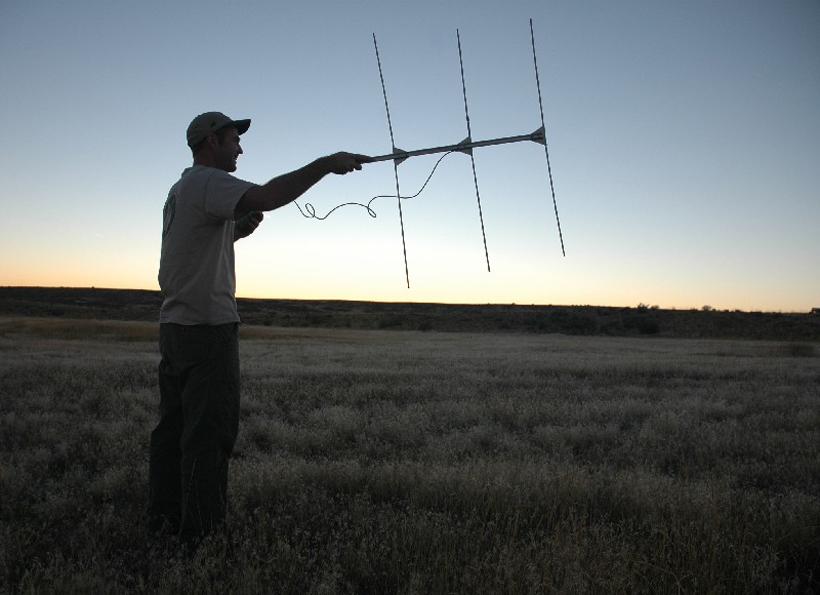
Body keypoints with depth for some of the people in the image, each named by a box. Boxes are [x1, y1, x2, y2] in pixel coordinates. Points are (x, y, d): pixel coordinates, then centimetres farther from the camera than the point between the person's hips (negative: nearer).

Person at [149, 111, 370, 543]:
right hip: (208, 326, -10)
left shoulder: (179, 191, 21)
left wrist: (237, 231, 14)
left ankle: (162, 520, 21)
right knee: (209, 432, -6)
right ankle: (200, 533, 0)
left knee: (173, 426, 13)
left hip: (174, 325, 10)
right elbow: (267, 197, -28)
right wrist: (327, 164, -22)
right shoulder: (207, 182, -10)